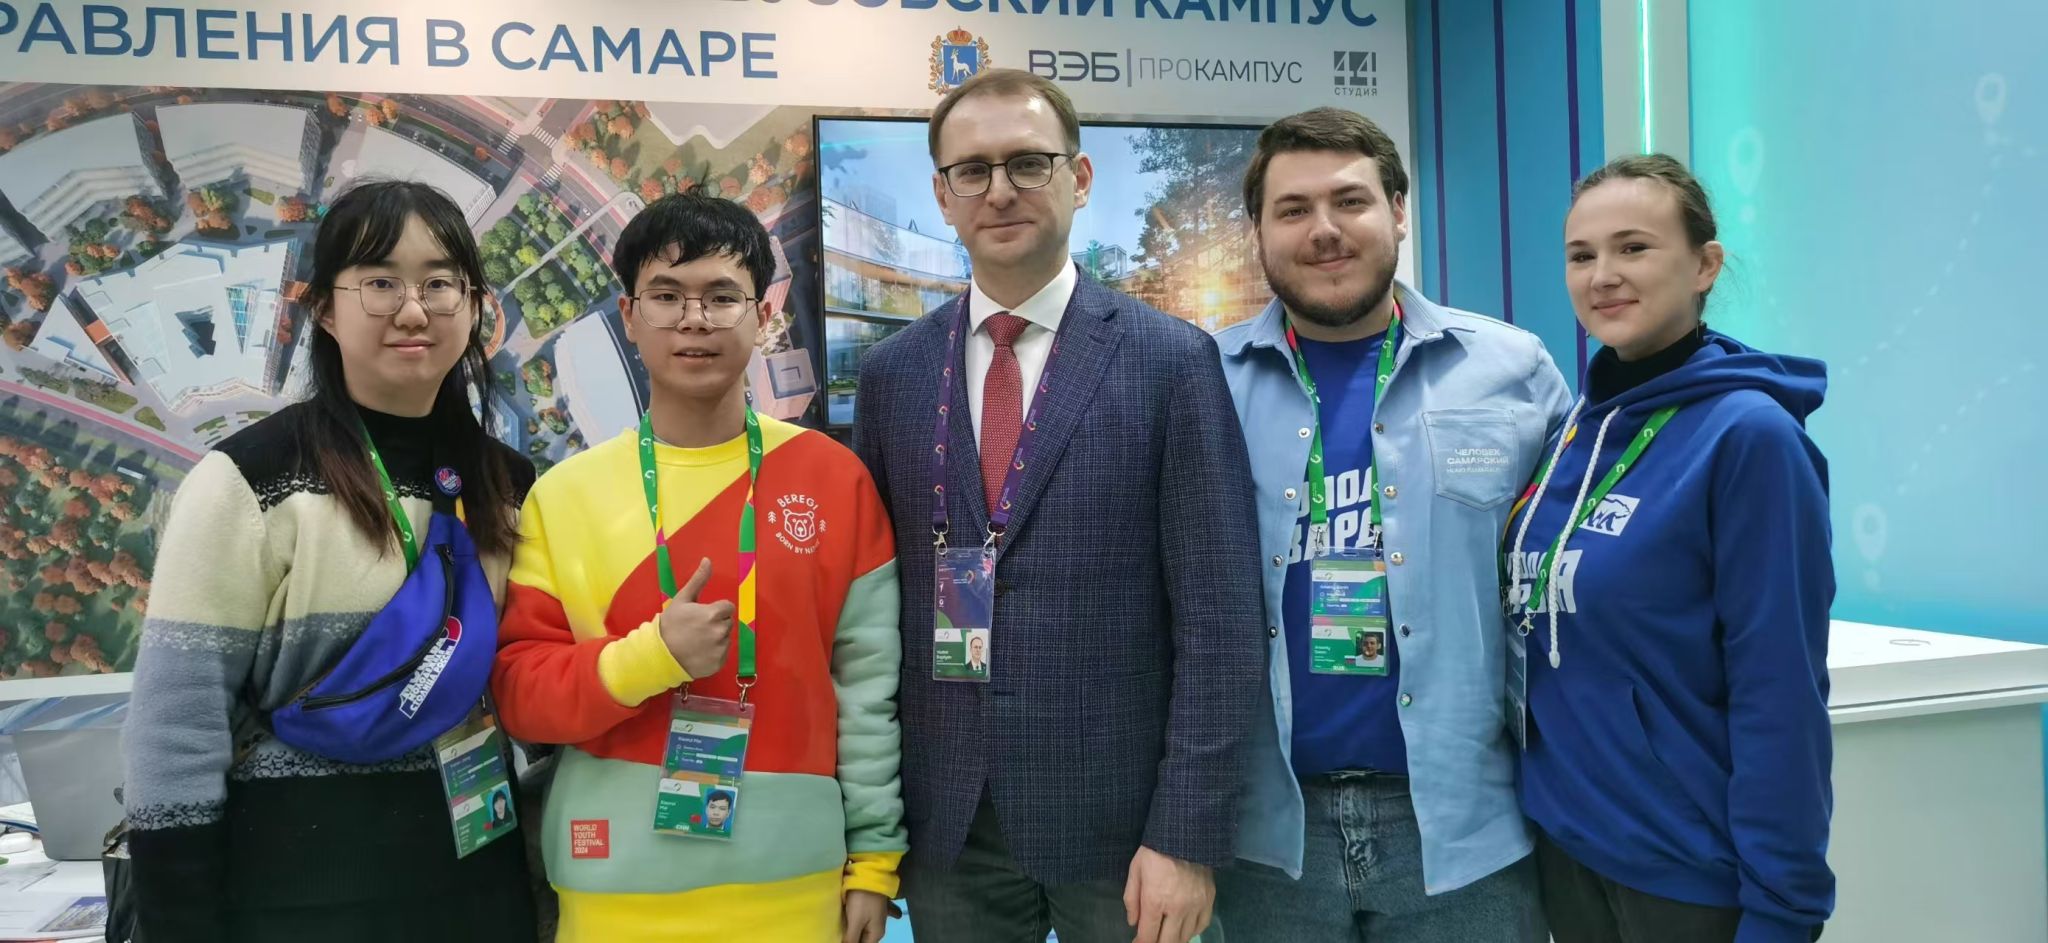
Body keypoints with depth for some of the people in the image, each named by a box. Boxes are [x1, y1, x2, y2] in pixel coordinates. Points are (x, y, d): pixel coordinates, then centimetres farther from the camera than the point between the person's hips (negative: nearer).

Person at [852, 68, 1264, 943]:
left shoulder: (1172, 361, -6)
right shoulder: (892, 372, 5)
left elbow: (1216, 620, -8)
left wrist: (1187, 835, -12)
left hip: (1117, 815, -3)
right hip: (944, 822, 3)